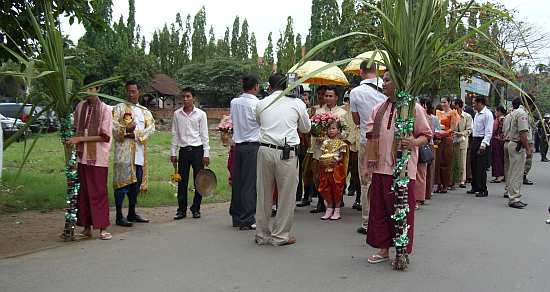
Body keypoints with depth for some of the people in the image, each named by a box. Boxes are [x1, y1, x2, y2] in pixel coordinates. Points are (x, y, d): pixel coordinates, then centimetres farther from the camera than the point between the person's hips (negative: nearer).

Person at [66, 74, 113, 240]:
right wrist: (74, 142, 1)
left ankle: (102, 228, 6)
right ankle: (87, 227, 16)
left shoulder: (105, 109, -7)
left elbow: (105, 136, -12)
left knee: (99, 192, 0)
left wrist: (80, 139, -14)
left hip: (98, 158, -4)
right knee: (84, 192, 7)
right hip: (82, 156, 4)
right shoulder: (80, 106, 7)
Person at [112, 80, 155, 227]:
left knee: (136, 183, 11)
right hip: (123, 150, -5)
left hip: (139, 152, 5)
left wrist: (136, 134, -11)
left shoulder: (145, 111, 17)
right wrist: (125, 129, -20)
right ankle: (119, 216, -2)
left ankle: (132, 213, 22)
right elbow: (111, 124, -10)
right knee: (122, 182, -7)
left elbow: (151, 127, 1)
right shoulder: (119, 108, 3)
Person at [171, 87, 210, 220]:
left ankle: (196, 208, 14)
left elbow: (204, 135, 1)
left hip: (197, 150, -1)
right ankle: (182, 209, 12)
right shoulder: (177, 114, 6)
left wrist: (206, 153, -4)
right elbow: (175, 134, 9)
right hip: (183, 150, 2)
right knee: (182, 181, 3)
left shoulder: (200, 114, 0)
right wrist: (173, 153, 5)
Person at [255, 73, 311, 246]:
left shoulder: (261, 104, 8)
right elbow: (306, 128, 15)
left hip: (265, 150, 3)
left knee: (264, 194, 12)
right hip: (287, 153, -2)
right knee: (286, 194, 7)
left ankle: (262, 234, 22)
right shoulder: (297, 103, 3)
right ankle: (280, 236, 13)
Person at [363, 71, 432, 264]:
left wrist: (414, 142, -21)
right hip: (380, 167, 5)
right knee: (379, 208, 9)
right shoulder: (378, 109, 12)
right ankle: (383, 248, 22)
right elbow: (370, 138, 13)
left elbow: (426, 135, 0)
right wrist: (367, 164, 7)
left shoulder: (414, 108, -2)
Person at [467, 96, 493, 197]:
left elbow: (489, 132, -18)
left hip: (483, 141, -9)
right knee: (474, 165, 13)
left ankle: (483, 190, 0)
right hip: (475, 140, 9)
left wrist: (483, 144, -25)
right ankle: (475, 187, 23)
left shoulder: (487, 114, -12)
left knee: (481, 167, -6)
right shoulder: (477, 114, 16)